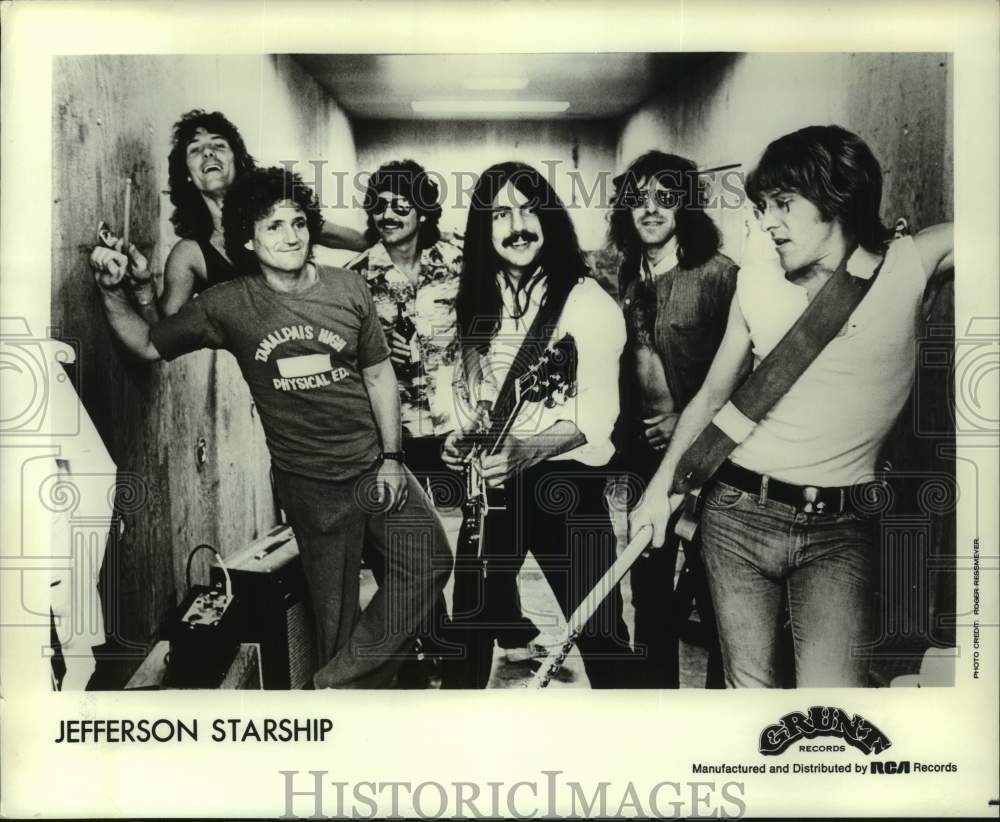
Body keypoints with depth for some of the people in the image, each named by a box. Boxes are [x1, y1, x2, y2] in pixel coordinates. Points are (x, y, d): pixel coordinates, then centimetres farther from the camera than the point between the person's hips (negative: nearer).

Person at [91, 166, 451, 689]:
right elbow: (147, 346, 1)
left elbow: (378, 375, 3)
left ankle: (341, 681, 11)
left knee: (429, 561, -1)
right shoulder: (228, 305, -7)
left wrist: (391, 459, -1)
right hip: (308, 483, -2)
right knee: (337, 607, 8)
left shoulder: (347, 289, -4)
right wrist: (111, 290, -15)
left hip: (373, 464, 3)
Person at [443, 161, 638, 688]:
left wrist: (527, 450, -30)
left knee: (596, 624, 0)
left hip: (563, 479, -5)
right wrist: (464, 436, -2)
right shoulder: (479, 300, 8)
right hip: (491, 477, 6)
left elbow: (597, 409, -16)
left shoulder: (585, 299, -10)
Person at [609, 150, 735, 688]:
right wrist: (623, 442, 7)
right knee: (649, 590, 15)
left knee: (711, 587, 4)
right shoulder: (624, 282, 8)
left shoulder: (718, 275, -9)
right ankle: (656, 685, 32)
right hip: (643, 458, 6)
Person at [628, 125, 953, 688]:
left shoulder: (909, 267, -4)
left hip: (838, 530, -2)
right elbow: (713, 393, 12)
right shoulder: (757, 284, 4)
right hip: (738, 513, 2)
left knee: (833, 689, -15)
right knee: (750, 686, 7)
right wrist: (662, 486, 9)